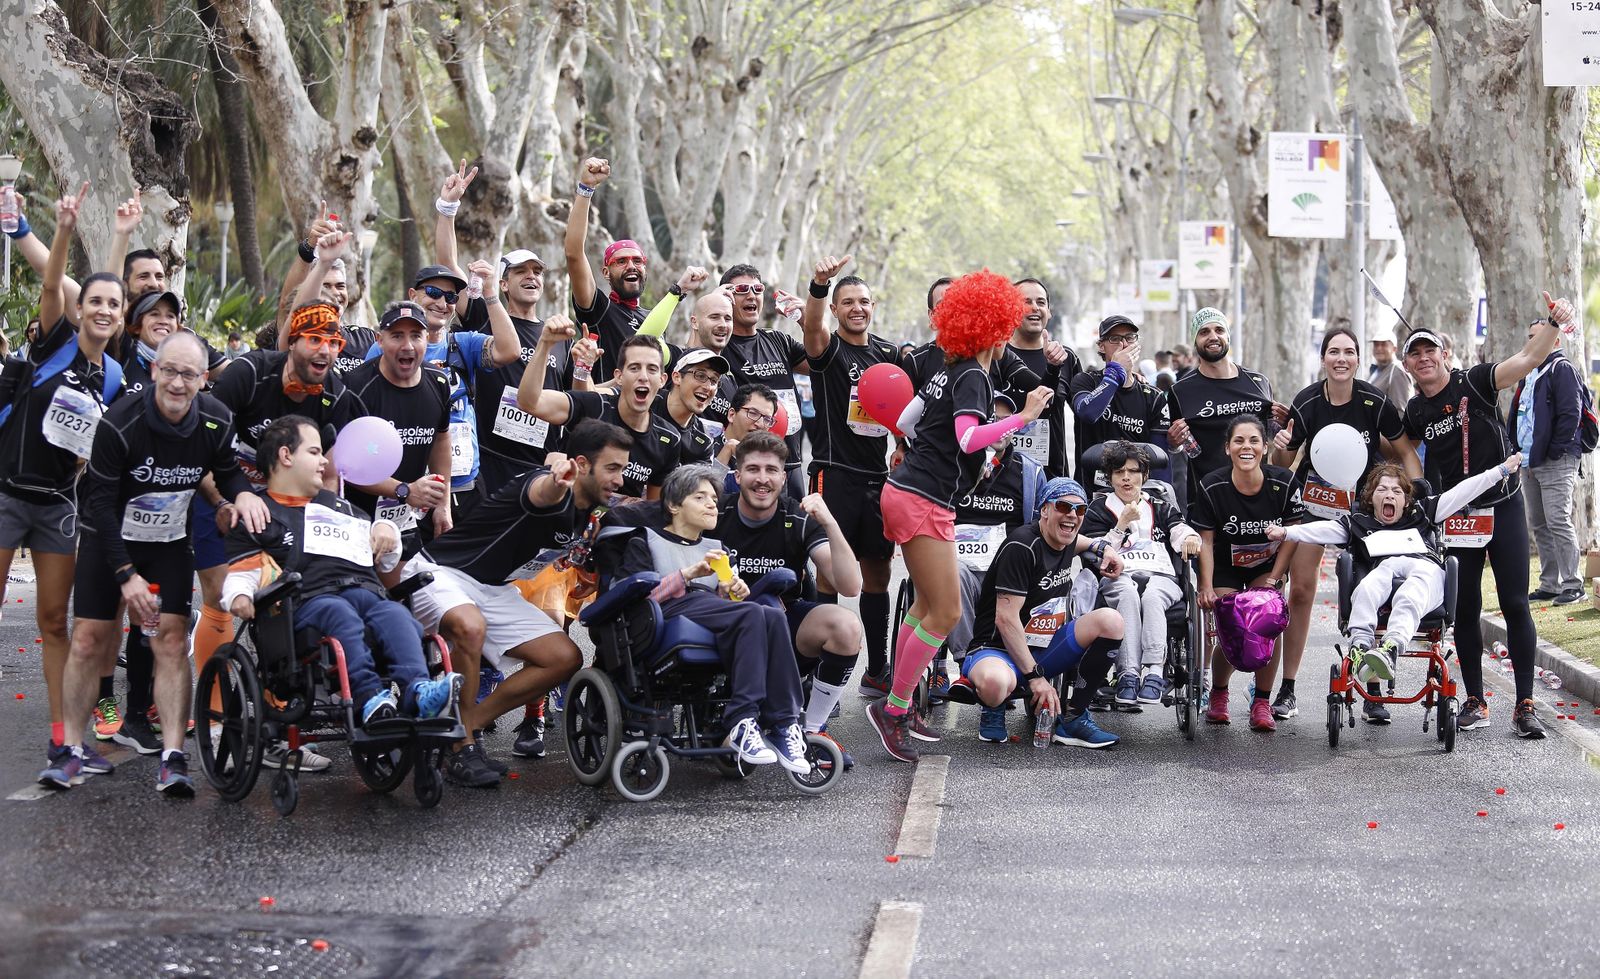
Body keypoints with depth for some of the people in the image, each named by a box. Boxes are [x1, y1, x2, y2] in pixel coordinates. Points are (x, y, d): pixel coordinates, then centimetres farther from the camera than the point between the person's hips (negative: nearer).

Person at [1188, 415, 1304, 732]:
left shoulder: (1283, 483, -20)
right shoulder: (1212, 486, -21)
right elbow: (1206, 540, -13)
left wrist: (1273, 579, -11)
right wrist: (1207, 587, -19)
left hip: (1267, 566, 1)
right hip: (1225, 570, -1)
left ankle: (1262, 703, -1)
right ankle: (1218, 694, 21)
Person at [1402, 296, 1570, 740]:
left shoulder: (1473, 382, -10)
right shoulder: (1414, 412, 2)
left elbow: (1526, 360, -22)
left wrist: (1553, 323, -37)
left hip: (1503, 507, -3)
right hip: (1457, 516, 3)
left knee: (1515, 603, -3)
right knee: (1465, 609, 5)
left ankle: (1525, 705, 1)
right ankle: (1475, 702, 15)